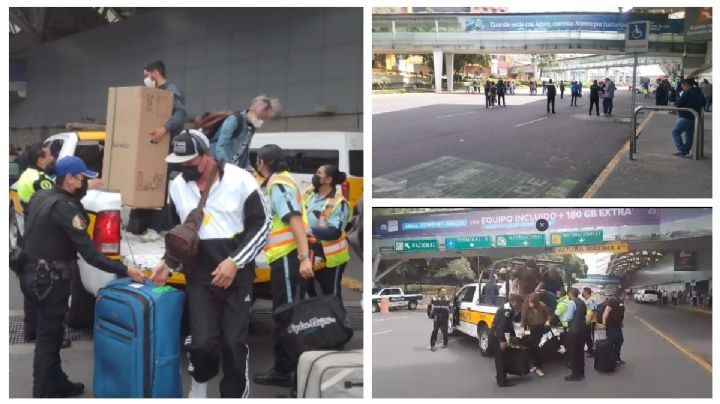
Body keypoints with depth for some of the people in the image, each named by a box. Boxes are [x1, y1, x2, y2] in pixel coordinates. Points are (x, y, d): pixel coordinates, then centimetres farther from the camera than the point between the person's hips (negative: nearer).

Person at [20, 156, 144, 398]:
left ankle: (58, 385, 33)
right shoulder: (66, 208, -22)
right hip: (50, 281, -10)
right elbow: (89, 254, -27)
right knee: (48, 338, 1)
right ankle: (44, 394, 12)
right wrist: (126, 271, -26)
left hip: (34, 275, 10)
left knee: (49, 334, 20)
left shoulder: (41, 197, 6)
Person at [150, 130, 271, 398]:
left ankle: (235, 395, 21)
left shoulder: (239, 181, -10)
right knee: (202, 342, -7)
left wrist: (235, 262, -13)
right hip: (200, 276, 2)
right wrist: (169, 262, 1)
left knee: (233, 342, 0)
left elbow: (262, 225, -6)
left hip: (237, 274, -2)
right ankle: (199, 390, 23)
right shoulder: (178, 187, 3)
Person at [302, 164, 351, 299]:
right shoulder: (309, 192, 0)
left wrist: (310, 231, -34)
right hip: (311, 252, 7)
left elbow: (335, 232, -27)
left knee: (331, 294, 7)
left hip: (330, 256, -7)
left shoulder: (338, 202, -21)